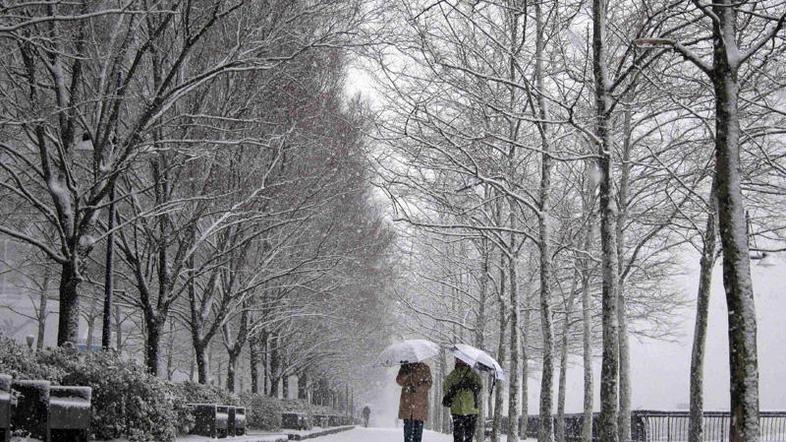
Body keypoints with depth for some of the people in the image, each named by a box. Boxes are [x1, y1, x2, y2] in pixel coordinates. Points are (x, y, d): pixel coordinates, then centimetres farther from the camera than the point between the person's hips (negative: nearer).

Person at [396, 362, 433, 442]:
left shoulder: (425, 368, 5)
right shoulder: (405, 367, 10)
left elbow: (428, 384, -2)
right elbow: (399, 381, 0)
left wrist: (418, 388, -19)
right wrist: (405, 374, -21)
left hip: (420, 401, -1)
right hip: (407, 401, 1)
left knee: (418, 423, -3)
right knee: (407, 423, -1)